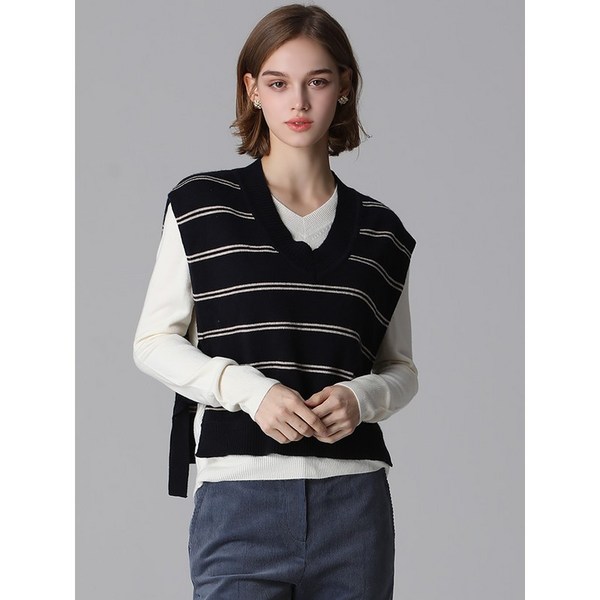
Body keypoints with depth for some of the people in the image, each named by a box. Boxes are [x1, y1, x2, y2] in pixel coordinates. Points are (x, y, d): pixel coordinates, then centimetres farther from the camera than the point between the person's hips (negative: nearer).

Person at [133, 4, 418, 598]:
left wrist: (363, 397, -6)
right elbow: (154, 342, 4)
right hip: (239, 496, -2)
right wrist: (248, 388, -12)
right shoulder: (201, 205, 3)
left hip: (355, 503, 3)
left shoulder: (378, 232, 11)